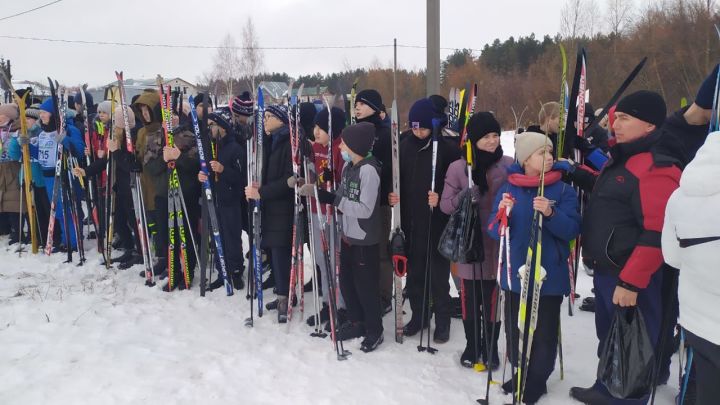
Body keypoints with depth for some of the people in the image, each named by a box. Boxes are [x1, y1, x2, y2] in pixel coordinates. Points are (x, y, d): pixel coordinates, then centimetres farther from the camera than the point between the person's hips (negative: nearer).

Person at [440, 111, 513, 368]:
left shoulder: (509, 165, 0)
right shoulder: (458, 168, -1)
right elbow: (445, 205, 0)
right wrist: (464, 198, -19)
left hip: (499, 244, 0)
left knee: (493, 298, 7)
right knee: (470, 298, 8)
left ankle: (491, 347, 26)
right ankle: (472, 346, 27)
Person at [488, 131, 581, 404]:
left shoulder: (563, 190, -4)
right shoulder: (508, 188, 2)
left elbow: (573, 229, -11)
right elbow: (495, 231, 1)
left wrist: (551, 214, -28)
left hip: (549, 274, -2)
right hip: (515, 272, 2)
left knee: (544, 333, 6)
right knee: (514, 330, 13)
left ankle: (536, 382, 25)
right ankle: (520, 375, 33)